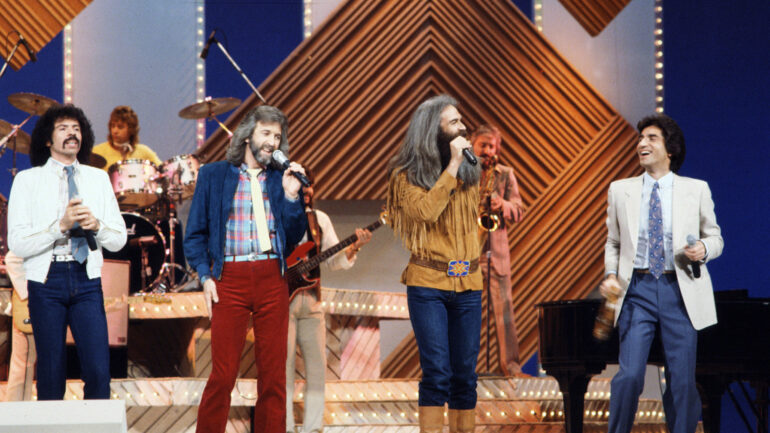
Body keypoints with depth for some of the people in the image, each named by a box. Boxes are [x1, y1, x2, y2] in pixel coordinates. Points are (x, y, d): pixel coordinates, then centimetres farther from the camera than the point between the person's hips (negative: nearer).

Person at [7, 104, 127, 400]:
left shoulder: (98, 179, 14)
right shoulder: (27, 181, 4)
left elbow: (118, 240, 13)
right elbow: (17, 243, -4)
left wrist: (97, 225, -8)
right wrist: (61, 226, -16)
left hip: (86, 279, 2)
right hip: (46, 279, -2)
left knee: (99, 372, -8)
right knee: (51, 375, 0)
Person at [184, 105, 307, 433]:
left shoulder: (283, 179, 13)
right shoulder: (213, 175, 8)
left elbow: (294, 237, 10)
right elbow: (195, 234, 8)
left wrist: (291, 196, -3)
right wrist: (205, 276, -4)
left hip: (272, 280, 2)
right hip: (230, 279, -2)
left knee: (274, 374, 2)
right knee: (223, 373, -5)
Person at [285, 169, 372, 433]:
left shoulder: (320, 219, 13)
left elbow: (333, 261, 9)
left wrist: (354, 247, -8)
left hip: (311, 302, 5)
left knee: (317, 366, 3)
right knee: (284, 366, -7)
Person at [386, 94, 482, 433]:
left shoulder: (469, 171, 11)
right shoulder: (407, 174, -3)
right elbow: (425, 211, -20)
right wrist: (451, 166, -16)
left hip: (468, 285, 4)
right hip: (428, 284, -4)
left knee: (465, 375, 4)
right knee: (437, 373, -10)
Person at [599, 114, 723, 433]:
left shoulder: (696, 190, 7)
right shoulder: (621, 190, 10)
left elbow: (715, 239, 11)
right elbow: (613, 242, 15)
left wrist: (703, 249, -11)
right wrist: (611, 274, -3)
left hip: (680, 290, 0)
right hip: (638, 289, 0)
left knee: (682, 380, 1)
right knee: (630, 375, -11)